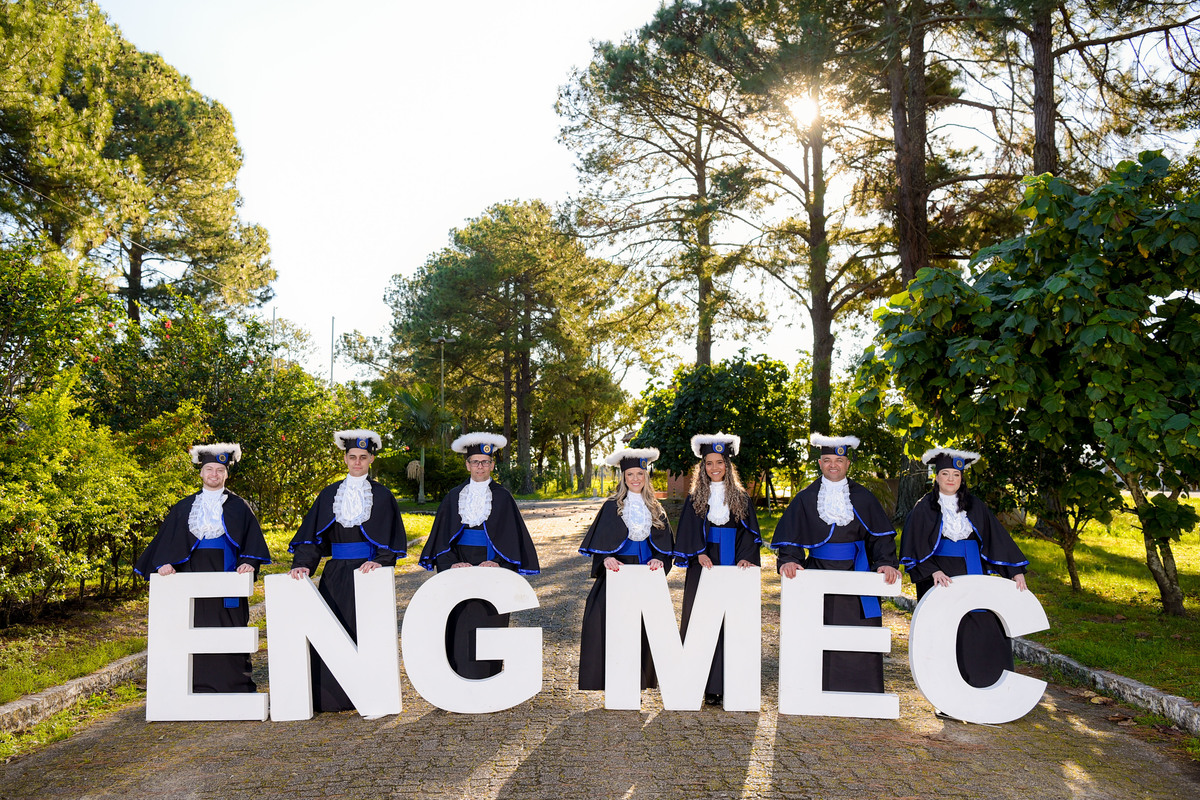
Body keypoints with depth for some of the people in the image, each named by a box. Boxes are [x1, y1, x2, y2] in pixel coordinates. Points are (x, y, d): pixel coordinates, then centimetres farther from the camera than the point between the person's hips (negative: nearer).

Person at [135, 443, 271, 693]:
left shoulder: (238, 507, 9)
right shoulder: (184, 507, 14)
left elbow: (252, 539, 1)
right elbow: (168, 538, 7)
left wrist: (249, 562, -15)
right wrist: (165, 562, -10)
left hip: (226, 576, -2)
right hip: (193, 577, 2)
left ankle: (234, 686, 3)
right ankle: (198, 686, 7)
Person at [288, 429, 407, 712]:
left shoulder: (381, 495, 4)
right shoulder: (329, 495, 11)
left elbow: (391, 539, -1)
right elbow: (312, 535, 6)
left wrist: (379, 562, -18)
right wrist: (303, 564, -9)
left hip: (368, 572, -2)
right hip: (335, 576, 3)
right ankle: (332, 697, 10)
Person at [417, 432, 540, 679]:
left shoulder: (502, 497, 4)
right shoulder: (454, 496, 9)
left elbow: (512, 536, 2)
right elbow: (442, 536, 6)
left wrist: (498, 563, -14)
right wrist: (451, 563, -11)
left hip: (491, 570, -1)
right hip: (460, 572, 2)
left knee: (488, 629, -1)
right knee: (460, 630, -1)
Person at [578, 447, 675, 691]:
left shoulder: (655, 509, 11)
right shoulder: (612, 507, 2)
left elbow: (665, 543, 10)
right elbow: (599, 541, -2)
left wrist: (658, 560, -9)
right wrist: (606, 559, -21)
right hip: (618, 573, -3)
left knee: (643, 630, 3)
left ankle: (641, 681, 12)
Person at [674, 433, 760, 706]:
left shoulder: (741, 497, 9)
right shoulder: (695, 497, 8)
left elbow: (749, 530, 6)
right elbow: (688, 531, 3)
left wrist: (746, 557, -9)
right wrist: (699, 553, -13)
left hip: (732, 565, 0)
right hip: (704, 565, 0)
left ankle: (724, 683, 3)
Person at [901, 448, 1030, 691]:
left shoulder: (974, 506, 9)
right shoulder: (924, 508, 1)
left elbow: (998, 538, 7)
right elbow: (916, 547, -5)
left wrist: (1016, 570, -2)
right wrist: (932, 571, -20)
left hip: (972, 574, 3)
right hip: (940, 578, -3)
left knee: (987, 629, -5)